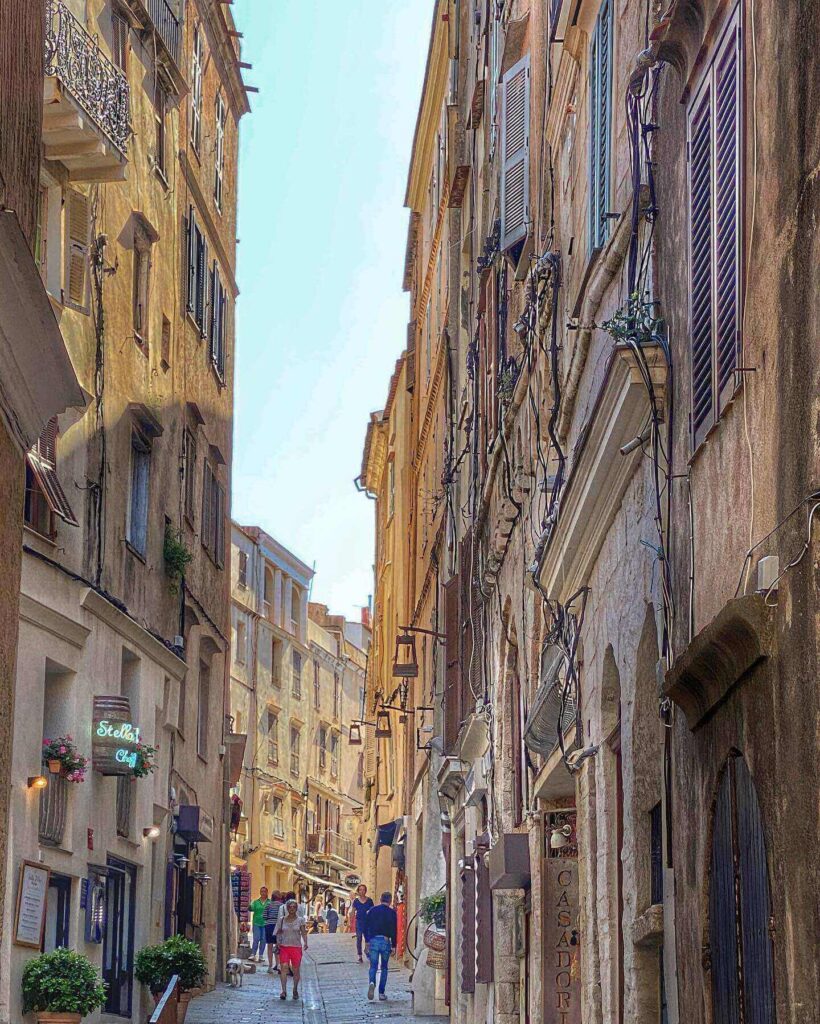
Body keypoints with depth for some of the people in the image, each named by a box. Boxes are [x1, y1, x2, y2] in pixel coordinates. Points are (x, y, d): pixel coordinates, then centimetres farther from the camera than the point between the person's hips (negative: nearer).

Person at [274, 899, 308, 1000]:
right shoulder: (282, 920, 7)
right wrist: (278, 941, -5)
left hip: (296, 947, 0)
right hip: (284, 947, 0)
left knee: (296, 970, 4)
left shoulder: (300, 920, 4)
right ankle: (284, 991, -19)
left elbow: (303, 933, 0)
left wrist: (305, 942, -17)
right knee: (283, 967, -17)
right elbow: (278, 932, 13)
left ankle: (295, 990, 24)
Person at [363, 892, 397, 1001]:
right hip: (385, 941, -1)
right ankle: (381, 993, 8)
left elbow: (366, 927, 6)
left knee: (373, 966, 4)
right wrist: (393, 945, 1)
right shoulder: (392, 912, -1)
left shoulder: (372, 910, 6)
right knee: (384, 968, 10)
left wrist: (367, 941, 12)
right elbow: (394, 930, -4)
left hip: (373, 940, 1)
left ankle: (372, 983, -26)